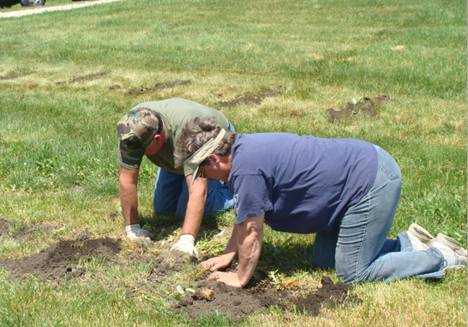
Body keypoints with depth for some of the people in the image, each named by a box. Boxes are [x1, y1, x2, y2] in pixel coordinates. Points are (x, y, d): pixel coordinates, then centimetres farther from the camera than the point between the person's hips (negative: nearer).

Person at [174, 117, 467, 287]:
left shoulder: (246, 168, -22)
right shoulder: (244, 149, 7)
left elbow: (252, 232, -13)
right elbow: (246, 216, 19)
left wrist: (240, 278, -1)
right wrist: (229, 254, 18)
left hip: (371, 182, -10)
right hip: (365, 168, 10)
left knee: (353, 272, -3)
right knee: (324, 258, 15)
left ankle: (441, 257, 7)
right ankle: (410, 243, 20)